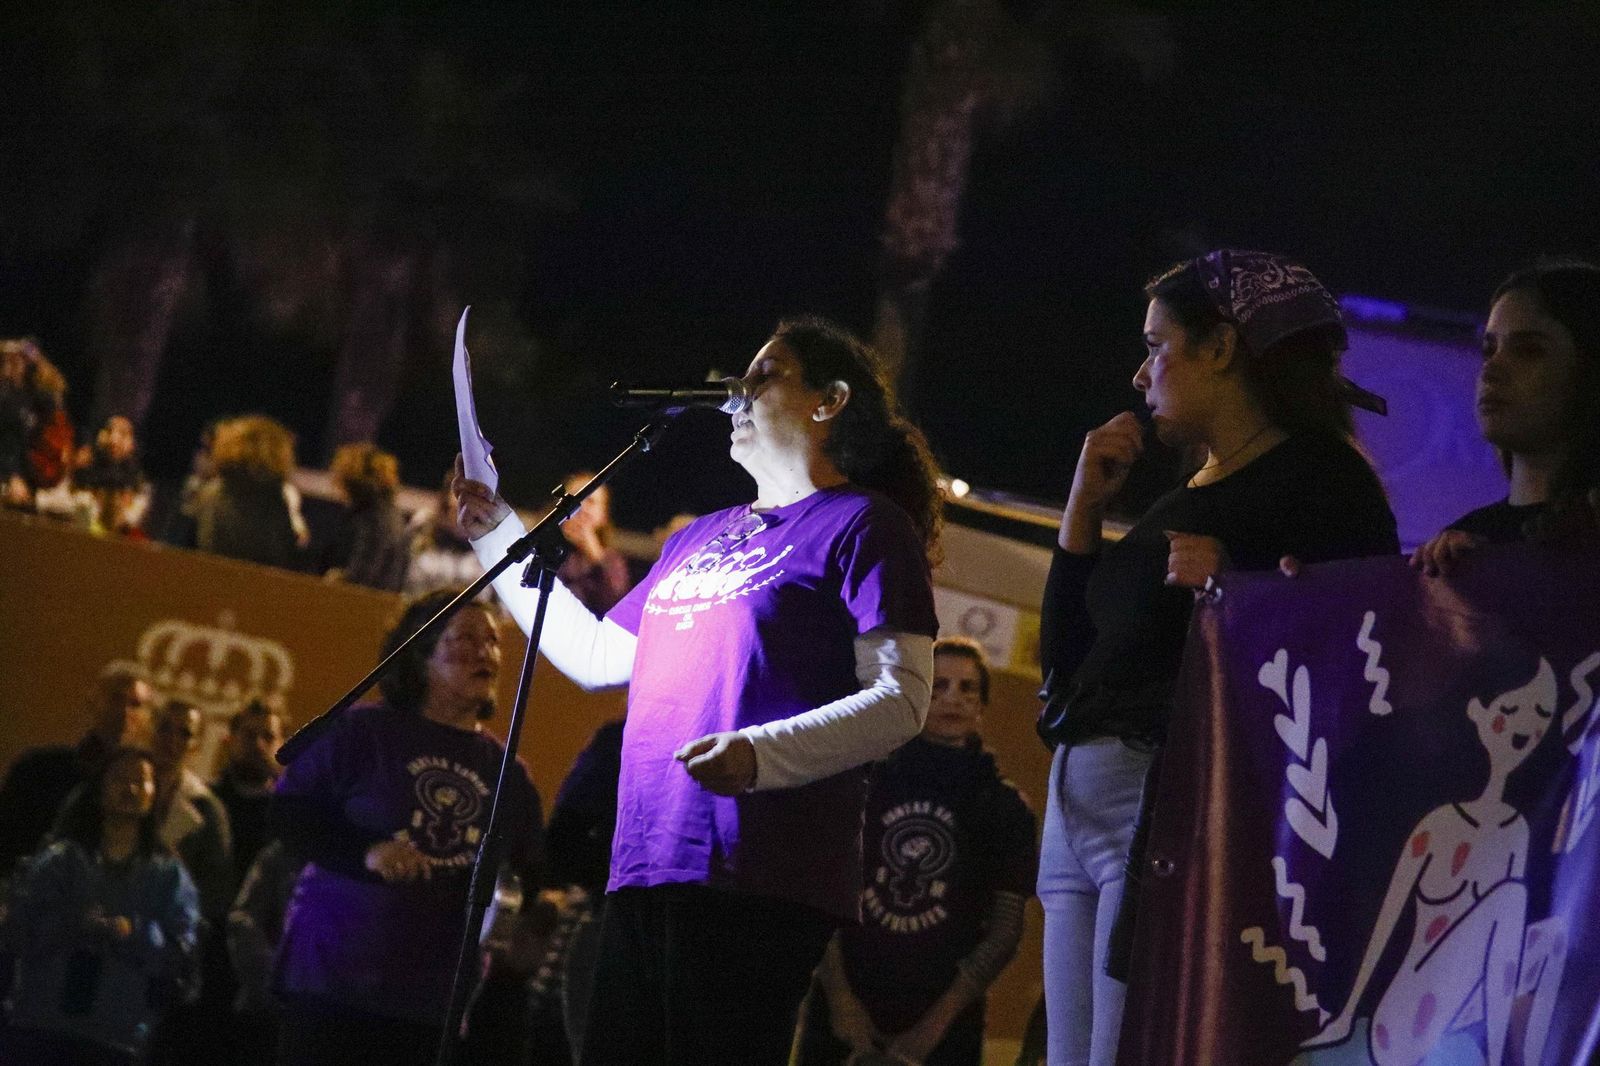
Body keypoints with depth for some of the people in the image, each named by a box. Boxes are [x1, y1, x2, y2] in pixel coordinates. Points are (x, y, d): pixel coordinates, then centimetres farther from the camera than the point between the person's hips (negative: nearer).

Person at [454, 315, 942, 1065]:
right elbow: (596, 656, 33)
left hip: (758, 882, -8)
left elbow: (900, 700, -9)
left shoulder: (861, 525, 1)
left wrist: (760, 754, -23)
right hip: (646, 870, 8)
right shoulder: (697, 539, 26)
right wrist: (497, 535, 35)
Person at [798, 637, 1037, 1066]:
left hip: (943, 1019, 0)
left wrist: (934, 1026, -6)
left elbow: (1005, 927, 3)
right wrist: (840, 1000, -8)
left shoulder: (1002, 807, 8)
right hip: (844, 1008, 0)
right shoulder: (864, 781, 6)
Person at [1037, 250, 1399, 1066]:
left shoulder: (1318, 477, -1)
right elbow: (1063, 657, 24)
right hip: (1077, 801, 9)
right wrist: (1084, 503, 18)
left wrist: (1236, 590, -23)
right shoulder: (1178, 503, 25)